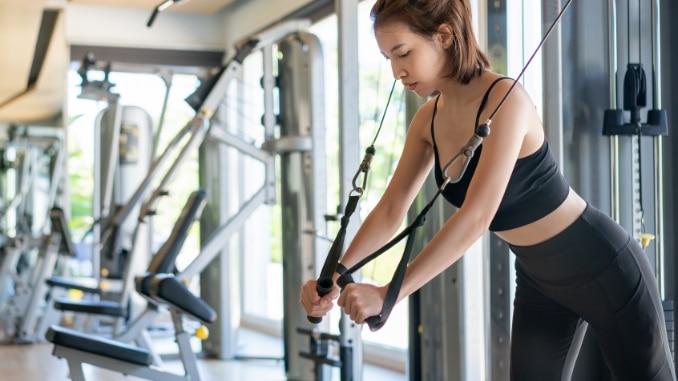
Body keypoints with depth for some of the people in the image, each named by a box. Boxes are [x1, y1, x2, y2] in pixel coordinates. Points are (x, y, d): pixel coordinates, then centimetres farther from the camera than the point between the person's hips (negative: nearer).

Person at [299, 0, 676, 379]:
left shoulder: (505, 99, -28)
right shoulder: (428, 120, -5)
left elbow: (477, 216, -38)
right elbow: (391, 211, -2)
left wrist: (388, 293, -42)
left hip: (601, 266, -7)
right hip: (537, 279, 8)